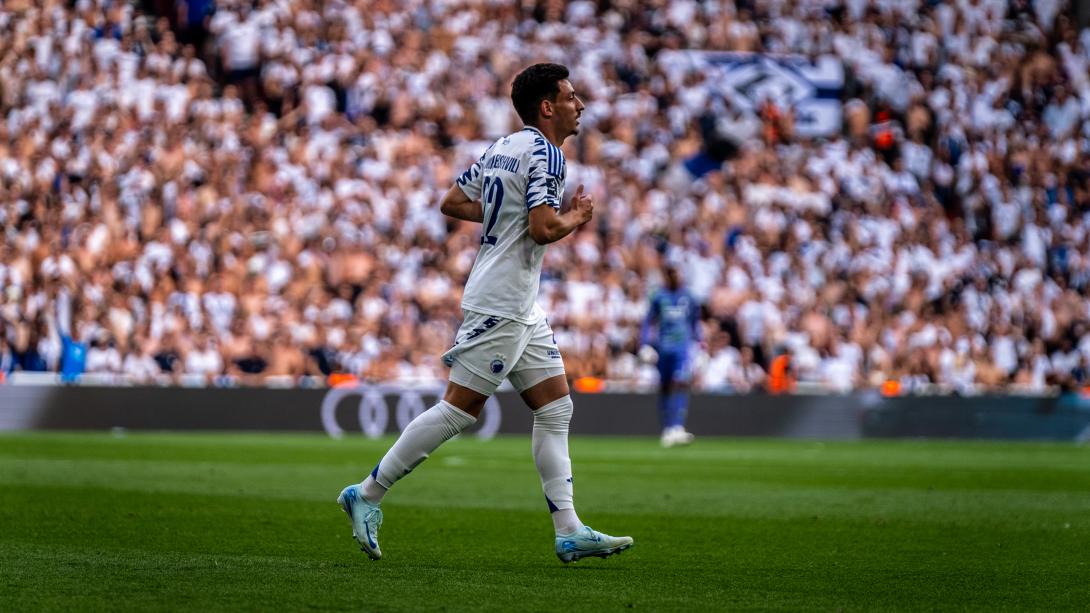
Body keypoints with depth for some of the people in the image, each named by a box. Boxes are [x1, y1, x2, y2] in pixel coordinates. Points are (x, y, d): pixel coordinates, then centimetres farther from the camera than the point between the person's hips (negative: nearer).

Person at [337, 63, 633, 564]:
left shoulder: (502, 147, 13)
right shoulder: (545, 153, -14)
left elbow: (452, 203, 18)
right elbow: (544, 229, -25)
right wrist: (577, 216, -5)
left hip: (522, 309, 10)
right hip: (500, 306, -10)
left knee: (556, 409, 7)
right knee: (457, 410, -6)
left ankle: (569, 532, 5)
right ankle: (367, 494, 2)